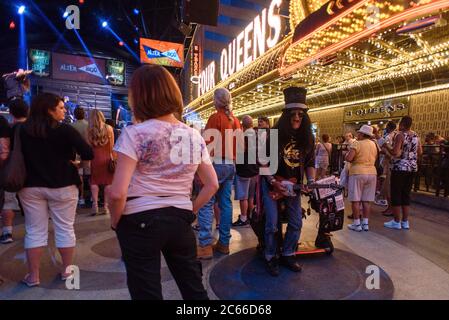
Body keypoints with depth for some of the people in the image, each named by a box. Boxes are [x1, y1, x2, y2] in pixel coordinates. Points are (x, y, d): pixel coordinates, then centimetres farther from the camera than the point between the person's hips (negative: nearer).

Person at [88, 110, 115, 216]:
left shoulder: (89, 130, -2)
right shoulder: (109, 128, 0)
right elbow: (112, 146, 1)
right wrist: (112, 157, 8)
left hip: (95, 158, 0)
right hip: (107, 158, 0)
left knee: (94, 181, 10)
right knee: (108, 181, 5)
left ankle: (95, 204, 3)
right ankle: (106, 206, 7)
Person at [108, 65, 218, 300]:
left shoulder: (135, 134, -12)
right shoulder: (195, 137, 3)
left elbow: (118, 193, -19)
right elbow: (212, 185, 6)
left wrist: (115, 222, -2)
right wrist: (190, 211, 12)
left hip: (140, 221, -4)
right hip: (180, 220, 5)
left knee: (147, 292, 10)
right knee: (194, 288, 18)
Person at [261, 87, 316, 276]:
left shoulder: (307, 138, -3)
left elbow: (310, 162, 4)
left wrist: (311, 181, -12)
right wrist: (273, 182, -22)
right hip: (271, 184, -4)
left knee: (296, 222, 6)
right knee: (272, 223, -4)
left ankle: (287, 255, 25)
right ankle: (271, 258, 15)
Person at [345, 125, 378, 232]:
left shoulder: (356, 144, -10)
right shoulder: (374, 144, 11)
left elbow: (348, 158, -17)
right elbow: (375, 158, 16)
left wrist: (348, 154, 3)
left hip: (357, 173, -6)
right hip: (372, 173, 6)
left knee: (356, 200, 1)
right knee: (367, 200, 10)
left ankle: (357, 224, 3)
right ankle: (365, 223, 13)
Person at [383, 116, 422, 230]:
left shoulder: (400, 135, -13)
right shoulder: (416, 136, 8)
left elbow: (395, 153, -20)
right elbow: (420, 152, 14)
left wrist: (386, 146, -6)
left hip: (400, 167, -7)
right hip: (412, 168, 7)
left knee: (396, 194, 2)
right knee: (406, 194, 12)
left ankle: (397, 222, 6)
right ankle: (405, 222, 17)